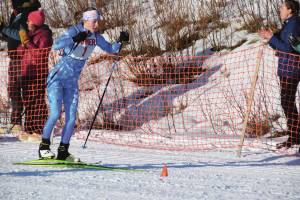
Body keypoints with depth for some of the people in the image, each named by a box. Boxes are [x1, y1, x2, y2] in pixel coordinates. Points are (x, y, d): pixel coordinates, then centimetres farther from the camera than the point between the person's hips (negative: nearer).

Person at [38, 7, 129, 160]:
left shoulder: (95, 36, 0)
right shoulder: (73, 31, -18)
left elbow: (111, 49, 11)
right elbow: (55, 46, -32)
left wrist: (120, 41, -9)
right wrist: (75, 39, -44)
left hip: (72, 83, 6)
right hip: (57, 78, -6)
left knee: (71, 118, 0)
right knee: (55, 113, -16)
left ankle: (63, 152, 11)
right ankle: (44, 147, -2)